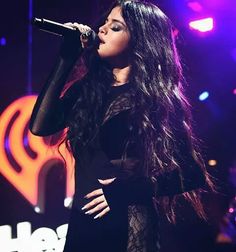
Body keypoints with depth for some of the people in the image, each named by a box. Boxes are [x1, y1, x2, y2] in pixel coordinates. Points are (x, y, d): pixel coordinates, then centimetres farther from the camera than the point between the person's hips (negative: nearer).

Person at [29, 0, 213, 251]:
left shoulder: (159, 96, -5)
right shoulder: (88, 87, 7)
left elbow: (192, 174, -7)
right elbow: (40, 126, -8)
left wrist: (129, 188, -17)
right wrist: (66, 58, -6)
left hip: (128, 230, -4)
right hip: (81, 223, 5)